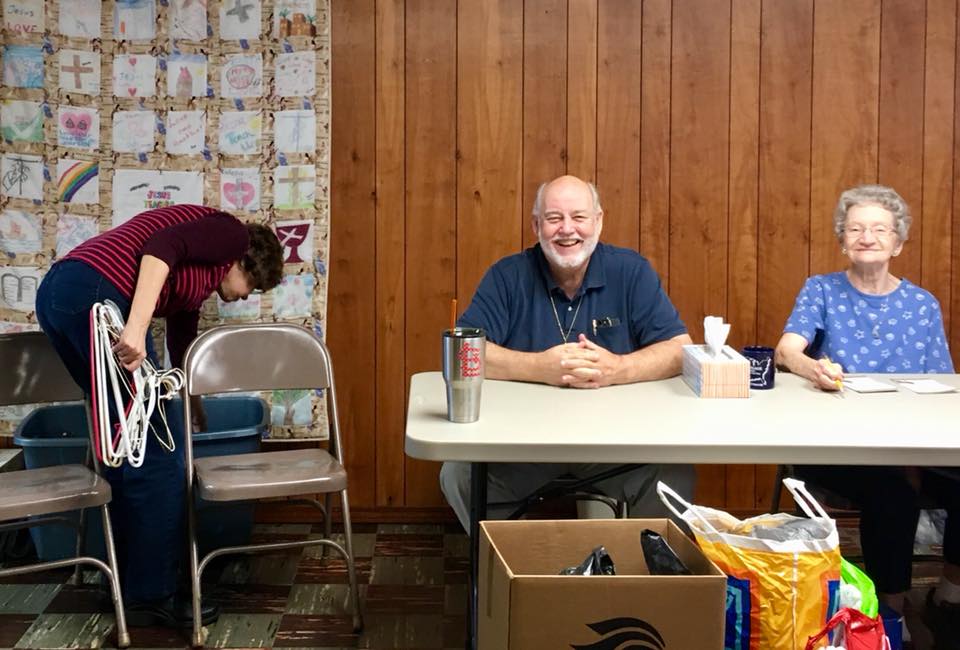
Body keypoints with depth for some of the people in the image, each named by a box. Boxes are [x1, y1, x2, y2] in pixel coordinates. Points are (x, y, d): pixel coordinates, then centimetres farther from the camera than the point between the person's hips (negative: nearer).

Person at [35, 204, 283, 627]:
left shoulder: (197, 275, 32)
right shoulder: (231, 233, 8)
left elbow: (181, 341, 41)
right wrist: (137, 327, -23)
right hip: (97, 296, -10)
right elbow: (161, 248, -12)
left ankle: (128, 574, 29)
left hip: (56, 293, 10)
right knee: (159, 449, -2)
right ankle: (149, 596, 5)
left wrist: (196, 416, 52)